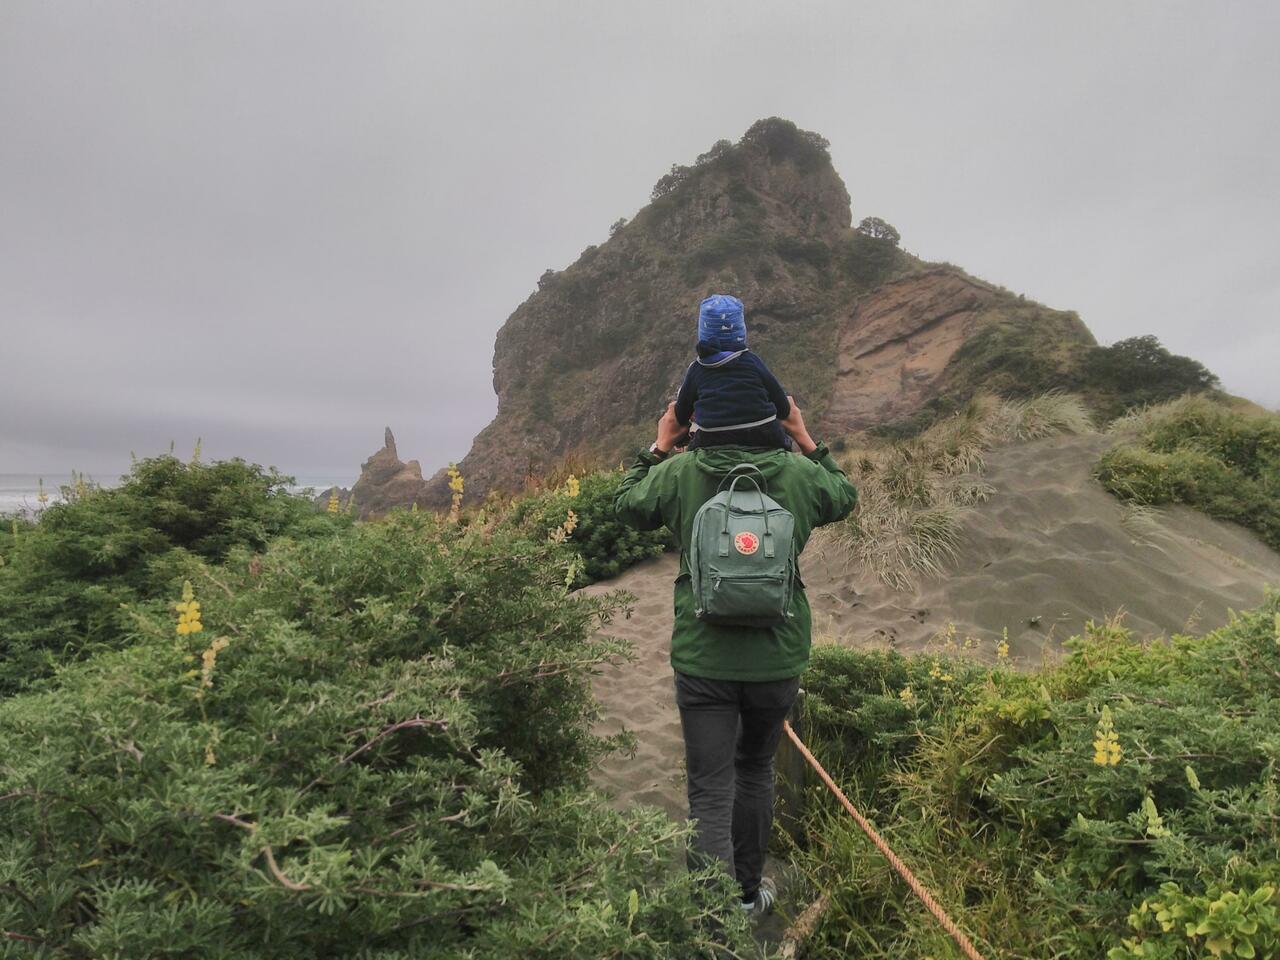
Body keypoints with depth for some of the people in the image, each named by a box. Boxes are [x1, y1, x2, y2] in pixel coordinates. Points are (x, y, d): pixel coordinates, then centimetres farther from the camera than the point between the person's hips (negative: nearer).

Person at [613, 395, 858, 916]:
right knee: (755, 769, 24)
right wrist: (805, 440, 15)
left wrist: (660, 445, 14)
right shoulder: (797, 473, -7)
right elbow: (844, 497, 15)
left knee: (710, 793, 4)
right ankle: (748, 889, 40)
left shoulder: (680, 472, -11)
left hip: (703, 660, -2)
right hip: (778, 658, 2)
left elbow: (628, 505, 8)